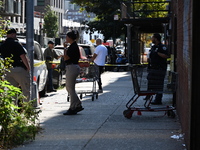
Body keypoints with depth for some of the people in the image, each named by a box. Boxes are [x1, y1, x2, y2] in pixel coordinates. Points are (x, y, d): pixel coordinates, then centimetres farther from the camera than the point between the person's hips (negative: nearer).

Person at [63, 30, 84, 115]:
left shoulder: (73, 47, -16)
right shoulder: (73, 46, 14)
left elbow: (66, 58, -19)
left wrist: (65, 48, -13)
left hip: (72, 68, -11)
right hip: (70, 68, 11)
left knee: (70, 89, -5)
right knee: (69, 88, 15)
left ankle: (72, 109, 1)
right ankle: (78, 105, 18)